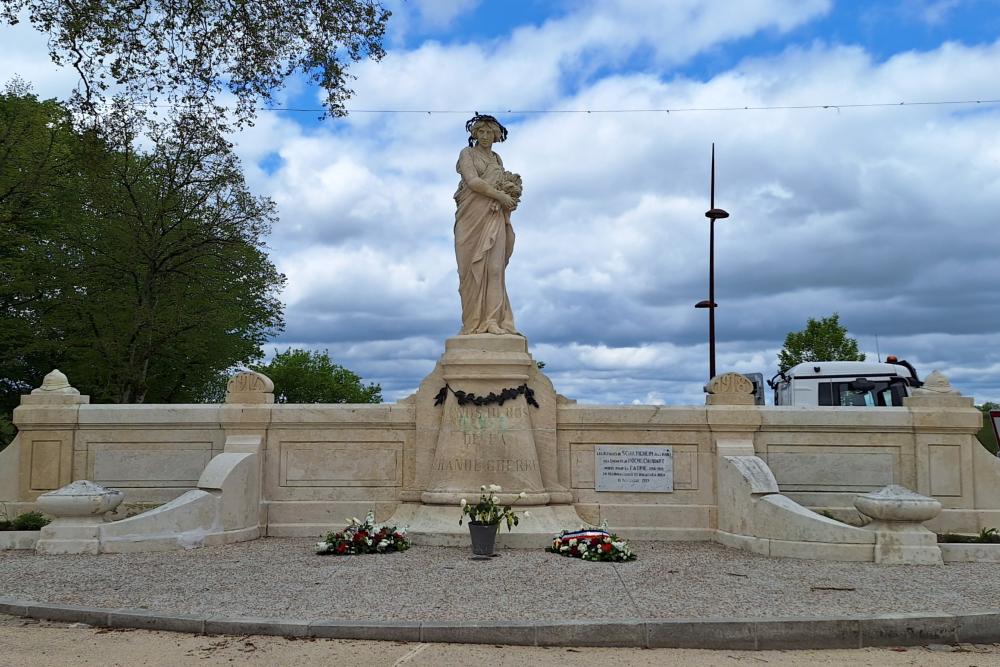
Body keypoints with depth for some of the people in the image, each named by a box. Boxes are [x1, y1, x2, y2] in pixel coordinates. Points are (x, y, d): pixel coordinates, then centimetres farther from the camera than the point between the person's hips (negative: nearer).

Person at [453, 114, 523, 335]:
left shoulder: (497, 159, 22)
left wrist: (508, 197, -4)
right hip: (472, 217, -4)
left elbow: (504, 187, 19)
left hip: (494, 217, 4)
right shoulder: (467, 153, 8)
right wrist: (500, 195, -8)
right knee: (473, 268, -8)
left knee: (494, 267, -8)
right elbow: (472, 181, -8)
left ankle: (493, 320, -14)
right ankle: (473, 322, -8)